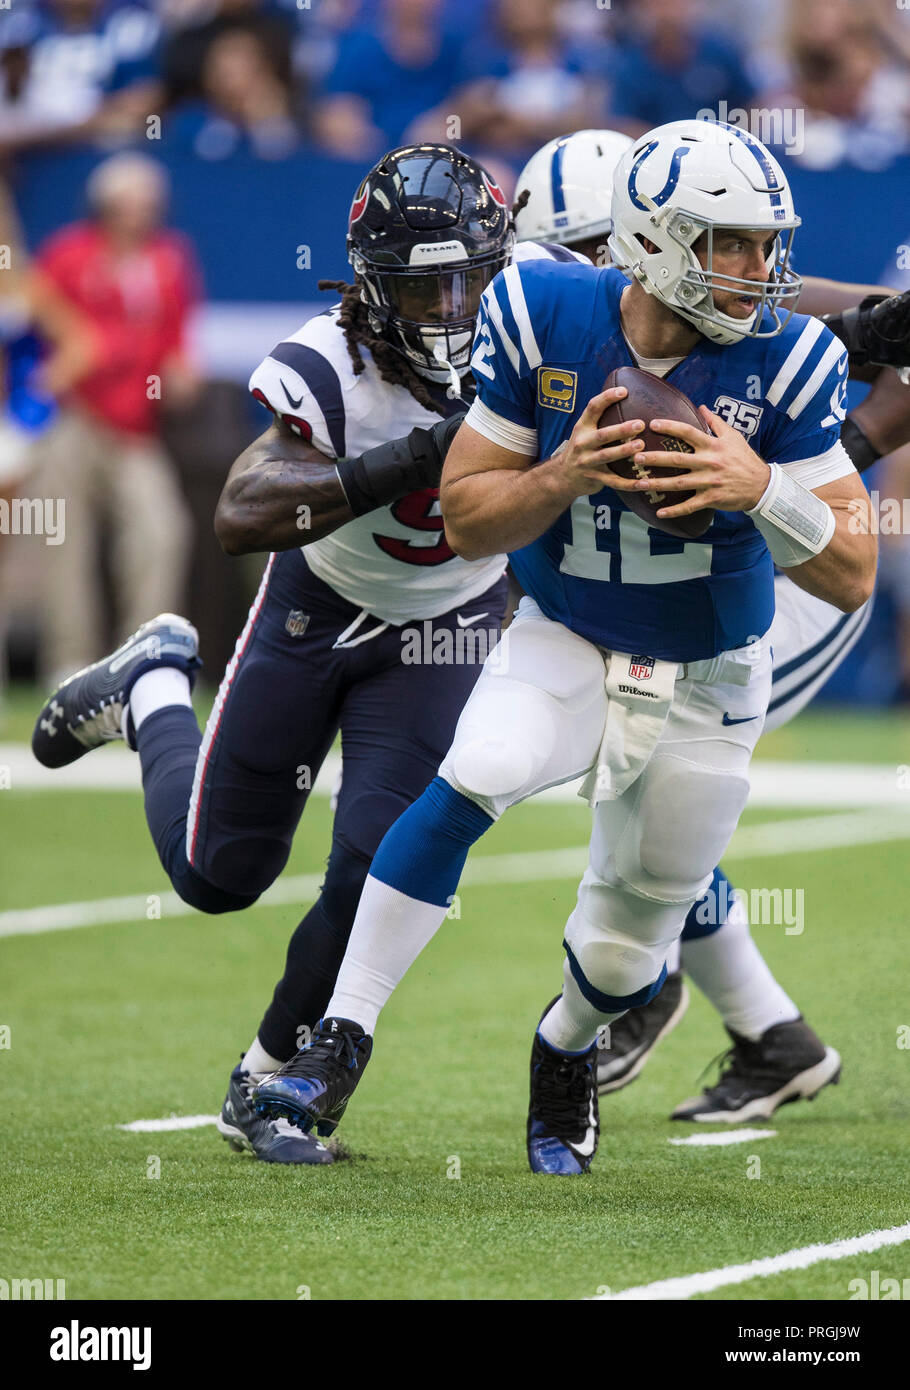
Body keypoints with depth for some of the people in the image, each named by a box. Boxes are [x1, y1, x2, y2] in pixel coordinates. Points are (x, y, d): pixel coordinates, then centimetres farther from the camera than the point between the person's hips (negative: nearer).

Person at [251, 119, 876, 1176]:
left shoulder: (783, 362, -18)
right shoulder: (545, 320, -17)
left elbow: (852, 579, -15)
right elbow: (466, 520, -9)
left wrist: (761, 490, -33)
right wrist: (565, 474, -28)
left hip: (706, 684, 1)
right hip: (563, 644, 0)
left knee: (629, 946, 9)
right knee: (472, 780, -30)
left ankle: (564, 1051, 46)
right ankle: (340, 1042, -21)